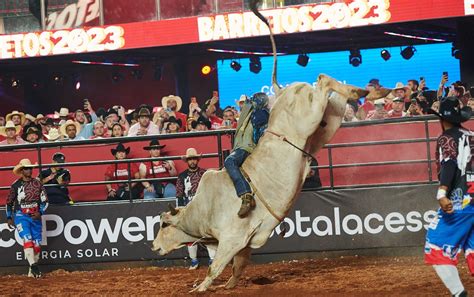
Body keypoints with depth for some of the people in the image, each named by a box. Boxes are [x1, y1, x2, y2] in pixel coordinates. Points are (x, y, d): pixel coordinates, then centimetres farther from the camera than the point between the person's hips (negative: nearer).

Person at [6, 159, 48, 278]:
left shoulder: (37, 183, 4)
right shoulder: (16, 185, 2)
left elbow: (45, 200, 5)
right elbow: (9, 202, 12)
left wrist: (40, 212, -10)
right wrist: (9, 217, 7)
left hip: (35, 216, 2)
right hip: (20, 215, -2)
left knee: (37, 243, 2)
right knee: (27, 239, -21)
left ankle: (33, 271, 14)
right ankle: (33, 265, -30)